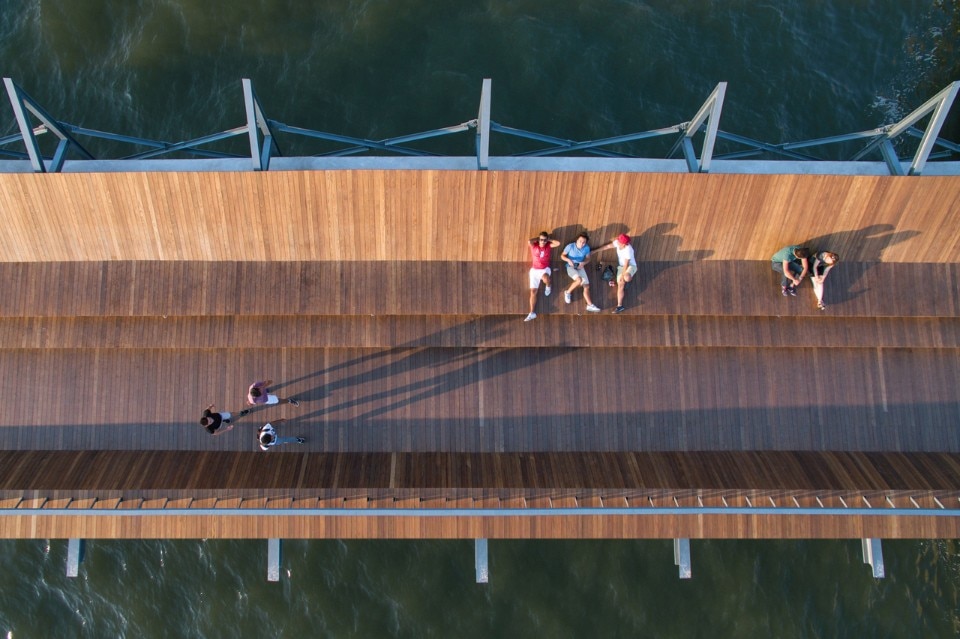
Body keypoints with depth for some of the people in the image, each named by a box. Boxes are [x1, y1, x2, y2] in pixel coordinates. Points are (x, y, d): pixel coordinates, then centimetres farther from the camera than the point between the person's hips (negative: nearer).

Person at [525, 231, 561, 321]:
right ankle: (532, 313, -4)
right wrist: (538, 238, -8)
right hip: (534, 270, 1)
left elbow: (558, 243, -14)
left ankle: (548, 287, 1)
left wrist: (549, 239, -3)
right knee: (533, 291, -6)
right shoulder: (534, 246, -4)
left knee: (545, 279, -38)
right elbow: (529, 241, -25)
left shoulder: (549, 246, 0)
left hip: (545, 269, -1)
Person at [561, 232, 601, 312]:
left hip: (580, 267, 4)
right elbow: (562, 255, -8)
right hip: (571, 267, -4)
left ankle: (590, 305, 0)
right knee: (579, 280, -31)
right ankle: (568, 292, -7)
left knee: (586, 286, -4)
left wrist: (583, 263, -16)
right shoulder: (570, 246, -17)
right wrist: (568, 260, -28)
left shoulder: (587, 248, -8)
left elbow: (588, 258, 5)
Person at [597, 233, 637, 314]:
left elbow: (626, 265, -25)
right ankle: (620, 306, 4)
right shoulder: (618, 242, -11)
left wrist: (622, 276, -20)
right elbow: (607, 246, 2)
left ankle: (630, 278, -7)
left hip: (631, 266, -7)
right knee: (620, 285, -4)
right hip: (621, 266, 7)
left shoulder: (628, 250, -30)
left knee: (626, 278, -40)